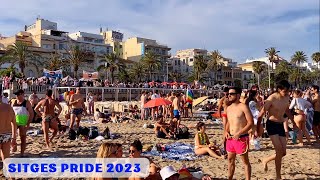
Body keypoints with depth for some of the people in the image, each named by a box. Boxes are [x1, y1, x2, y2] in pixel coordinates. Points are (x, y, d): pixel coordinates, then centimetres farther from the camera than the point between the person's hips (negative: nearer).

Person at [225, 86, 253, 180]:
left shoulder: (243, 107, -11)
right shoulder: (228, 108, 11)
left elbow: (251, 122, -14)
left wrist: (239, 133, -20)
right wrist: (226, 131, 3)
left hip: (241, 138, -7)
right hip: (230, 138, 7)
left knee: (245, 162, 5)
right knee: (230, 160, 17)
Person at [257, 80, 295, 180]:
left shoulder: (287, 97, 1)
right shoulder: (272, 99, -19)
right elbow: (261, 114, -14)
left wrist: (293, 123, 27)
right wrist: (257, 129, -12)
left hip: (281, 125, 7)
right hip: (271, 124, -7)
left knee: (283, 152, 5)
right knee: (279, 149, -16)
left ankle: (265, 160, 31)